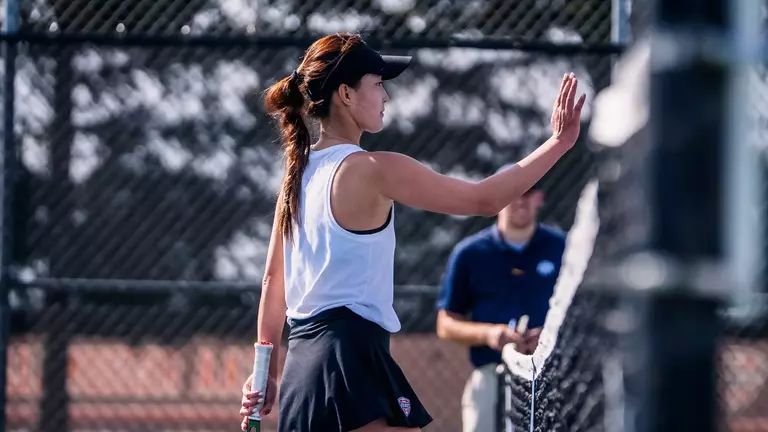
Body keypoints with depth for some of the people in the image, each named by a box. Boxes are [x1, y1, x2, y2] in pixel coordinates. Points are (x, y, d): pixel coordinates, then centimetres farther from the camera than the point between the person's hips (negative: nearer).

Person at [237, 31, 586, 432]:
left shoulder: (300, 170, 13)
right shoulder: (373, 169, -10)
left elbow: (273, 279, 19)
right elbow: (485, 199, -7)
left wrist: (267, 371, 25)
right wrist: (559, 142, -1)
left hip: (300, 361, 9)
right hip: (353, 357, -9)